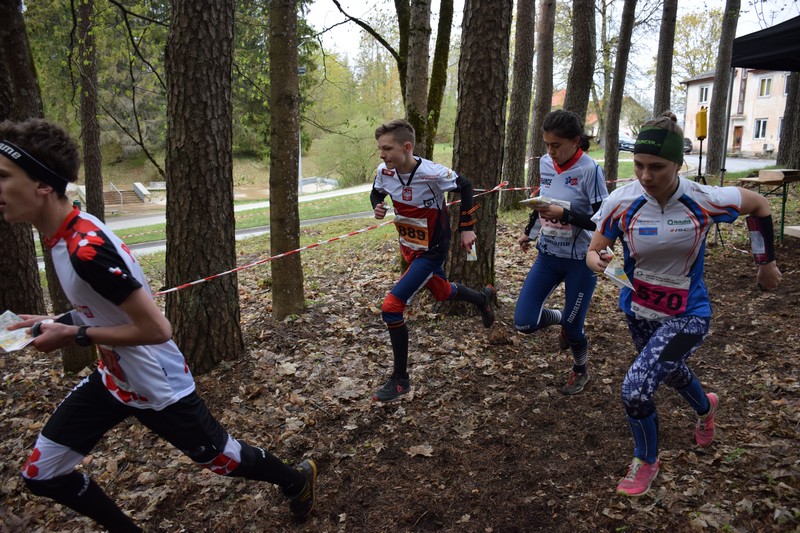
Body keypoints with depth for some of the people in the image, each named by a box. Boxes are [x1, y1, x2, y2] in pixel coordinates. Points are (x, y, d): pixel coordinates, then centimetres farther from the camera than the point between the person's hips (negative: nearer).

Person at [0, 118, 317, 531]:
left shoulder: (87, 250, -32)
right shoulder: (70, 231, -3)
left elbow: (156, 329, -29)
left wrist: (75, 335, -22)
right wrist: (59, 322, 1)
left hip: (158, 390, -8)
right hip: (113, 378, 9)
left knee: (220, 459, 13)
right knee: (41, 475, 12)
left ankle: (297, 480, 41)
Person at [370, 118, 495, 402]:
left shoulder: (432, 173, -28)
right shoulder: (384, 171, -12)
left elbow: (465, 187, -10)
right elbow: (376, 193, 10)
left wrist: (466, 228, -7)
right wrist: (378, 207, -14)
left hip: (432, 251, -7)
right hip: (409, 247, 7)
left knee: (391, 307, -16)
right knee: (441, 292, 29)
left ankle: (400, 380, 1)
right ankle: (483, 298, 62)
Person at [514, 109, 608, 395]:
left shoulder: (590, 170, -18)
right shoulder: (545, 163, -1)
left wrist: (564, 214, -28)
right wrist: (529, 232, 20)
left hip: (580, 260, -5)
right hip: (548, 255, 5)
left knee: (572, 326, 7)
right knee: (524, 322, -3)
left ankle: (580, 371, 40)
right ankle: (561, 318, 31)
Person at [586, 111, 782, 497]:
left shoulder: (704, 201, -22)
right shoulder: (621, 203, -20)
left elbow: (759, 205, -1)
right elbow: (595, 249, -8)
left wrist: (767, 262, 6)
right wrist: (595, 259, -32)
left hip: (687, 316, -3)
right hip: (640, 312, 3)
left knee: (636, 388, -18)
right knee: (669, 370, 29)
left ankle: (646, 461, 14)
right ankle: (706, 408, 68)